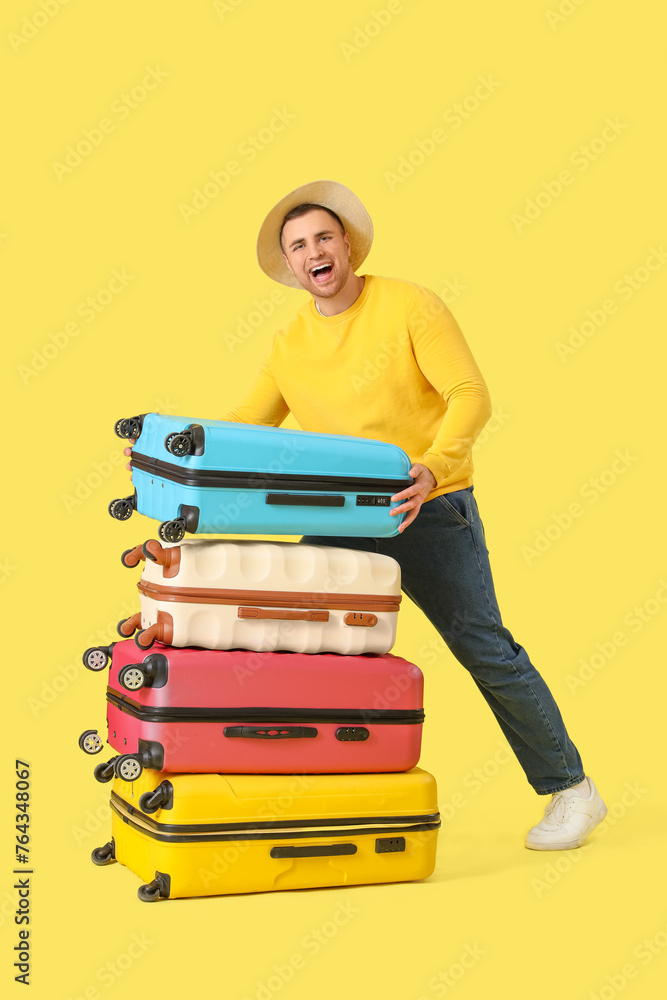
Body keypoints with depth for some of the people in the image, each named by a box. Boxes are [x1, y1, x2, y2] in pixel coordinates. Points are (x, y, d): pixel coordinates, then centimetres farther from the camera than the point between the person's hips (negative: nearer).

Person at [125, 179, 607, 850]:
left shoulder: (409, 306, -9)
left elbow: (470, 395, -16)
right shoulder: (289, 346, 7)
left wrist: (432, 467, -33)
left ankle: (571, 790, 14)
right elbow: (245, 424, 11)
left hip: (430, 512, -5)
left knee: (486, 650, -2)